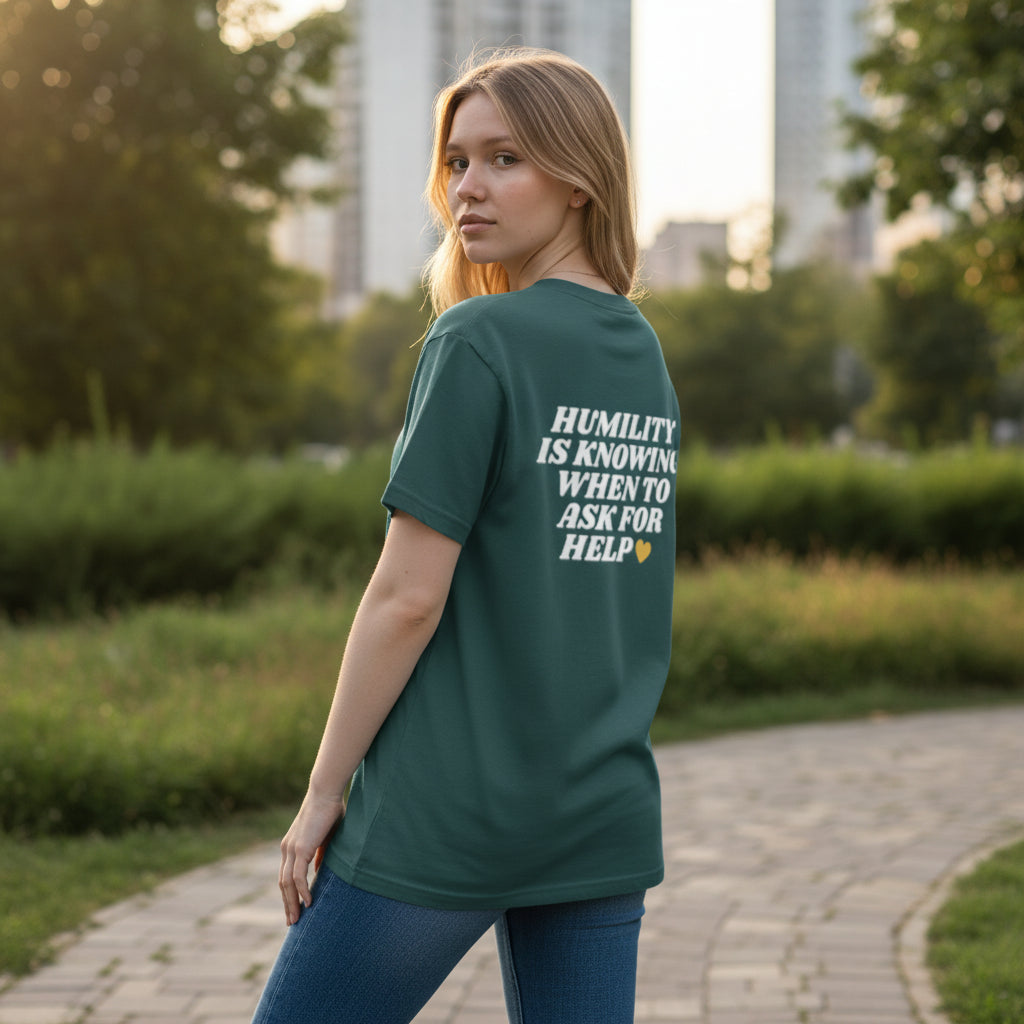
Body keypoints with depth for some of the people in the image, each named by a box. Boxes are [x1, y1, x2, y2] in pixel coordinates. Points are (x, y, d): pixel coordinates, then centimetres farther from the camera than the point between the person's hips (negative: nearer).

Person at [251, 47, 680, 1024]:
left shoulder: (479, 340, -12)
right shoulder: (645, 358, 10)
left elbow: (408, 595, -14)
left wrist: (324, 789, -7)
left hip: (444, 811, -7)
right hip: (605, 813, 7)